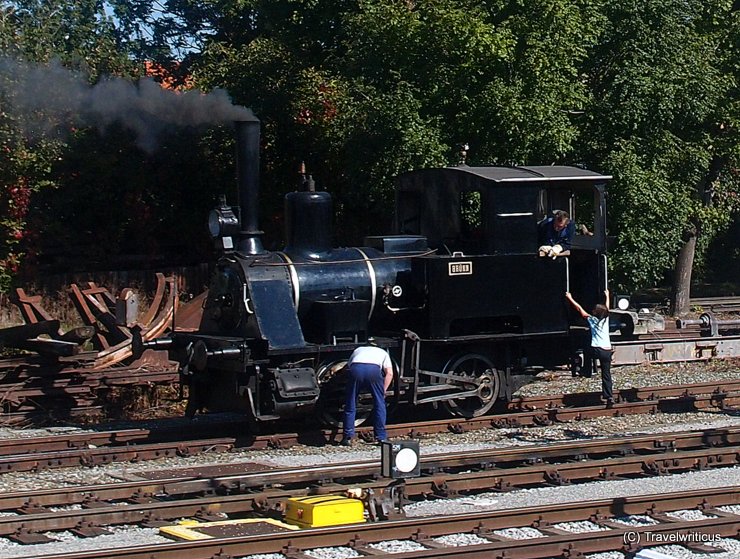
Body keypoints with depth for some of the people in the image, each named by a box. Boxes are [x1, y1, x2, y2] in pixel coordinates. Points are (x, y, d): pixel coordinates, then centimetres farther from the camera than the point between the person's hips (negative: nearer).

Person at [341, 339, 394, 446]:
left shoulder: (358, 350, 41)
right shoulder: (383, 353, 34)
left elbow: (348, 366, 34)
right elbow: (389, 373, 20)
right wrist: (383, 391, 23)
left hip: (355, 368, 1)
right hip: (374, 369, -1)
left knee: (350, 405, 15)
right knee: (379, 404, 14)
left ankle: (348, 438, 16)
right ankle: (381, 438, 15)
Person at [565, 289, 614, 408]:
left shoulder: (591, 319, 1)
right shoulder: (606, 319, 10)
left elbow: (579, 309, 10)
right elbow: (607, 308, 30)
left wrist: (570, 298, 21)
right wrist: (607, 296, 48)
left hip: (597, 349, -3)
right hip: (607, 351, 3)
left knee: (587, 353, 34)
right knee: (606, 375, 7)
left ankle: (586, 372, 32)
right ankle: (609, 397, -1)